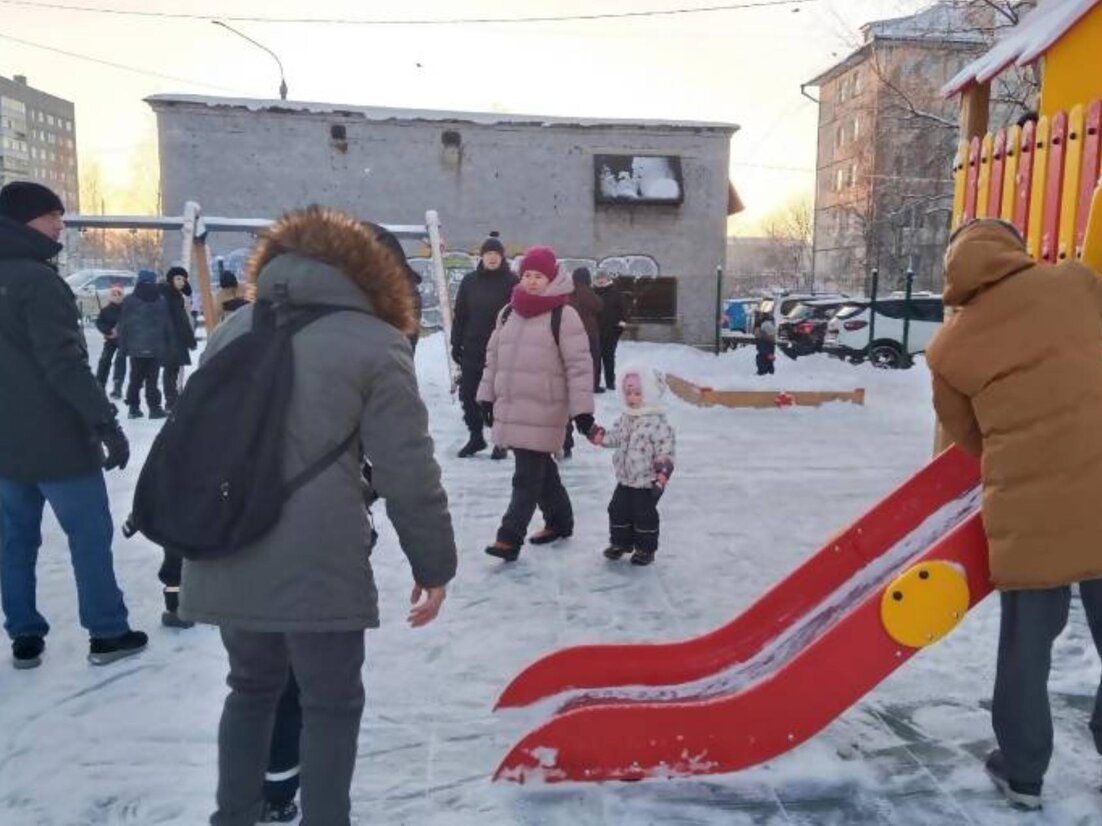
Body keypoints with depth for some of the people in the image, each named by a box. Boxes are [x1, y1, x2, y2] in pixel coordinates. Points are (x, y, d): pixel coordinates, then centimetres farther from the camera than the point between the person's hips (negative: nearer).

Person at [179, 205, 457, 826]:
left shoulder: (235, 328, 12)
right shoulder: (377, 343, -5)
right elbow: (407, 473, -9)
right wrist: (434, 564, 1)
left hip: (225, 556, 6)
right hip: (317, 563, -6)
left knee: (252, 686, 25)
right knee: (332, 703, 13)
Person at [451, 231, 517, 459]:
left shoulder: (511, 282, -4)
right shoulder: (469, 280, 6)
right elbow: (460, 314, 8)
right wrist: (456, 343, 5)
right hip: (472, 349, 4)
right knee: (468, 394, 7)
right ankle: (476, 437, 23)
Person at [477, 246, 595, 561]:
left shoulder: (563, 316, -8)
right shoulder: (508, 313, 11)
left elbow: (579, 365, -10)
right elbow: (493, 357, 18)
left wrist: (582, 410, -13)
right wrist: (487, 395, 16)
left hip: (543, 410, -6)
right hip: (510, 407, 6)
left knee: (528, 476, -5)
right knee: (540, 470, 17)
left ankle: (509, 538, -3)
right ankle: (559, 520, 33)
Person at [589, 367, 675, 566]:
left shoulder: (658, 422, -17)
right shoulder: (625, 418, 4)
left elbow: (665, 450, -18)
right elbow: (616, 436, 11)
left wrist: (663, 473, -23)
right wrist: (601, 437, -7)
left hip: (647, 482, -7)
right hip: (625, 479, 7)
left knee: (644, 515, 3)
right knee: (618, 510, 12)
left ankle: (645, 549, 19)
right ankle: (620, 542, 30)